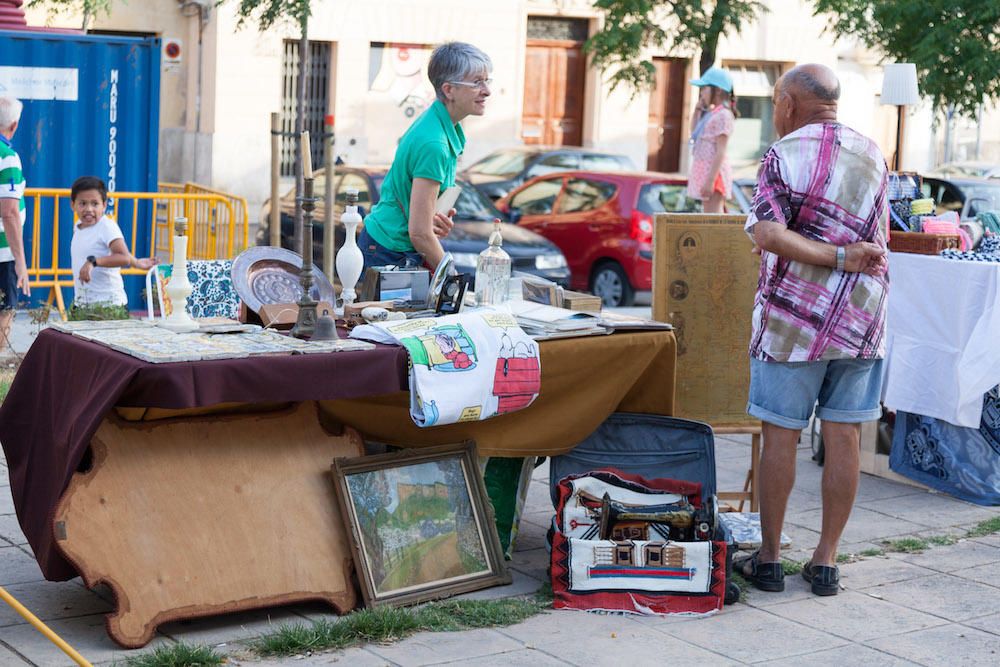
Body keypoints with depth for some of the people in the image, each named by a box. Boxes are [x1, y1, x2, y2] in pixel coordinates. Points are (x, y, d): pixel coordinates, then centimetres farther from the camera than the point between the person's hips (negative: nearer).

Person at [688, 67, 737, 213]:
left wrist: (710, 180, -23)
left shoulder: (723, 115, -13)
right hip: (704, 169, 10)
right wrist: (697, 110, 18)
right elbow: (693, 131, 31)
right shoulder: (710, 114, 15)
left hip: (713, 171, -10)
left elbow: (721, 152, -19)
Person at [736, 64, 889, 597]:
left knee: (780, 436, 4)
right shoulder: (872, 154, 9)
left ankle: (768, 559, 11)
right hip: (862, 317, 5)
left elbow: (767, 235, -21)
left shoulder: (784, 155, -8)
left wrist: (837, 258, -16)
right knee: (843, 437, 7)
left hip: (794, 316, -5)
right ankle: (826, 562, 13)